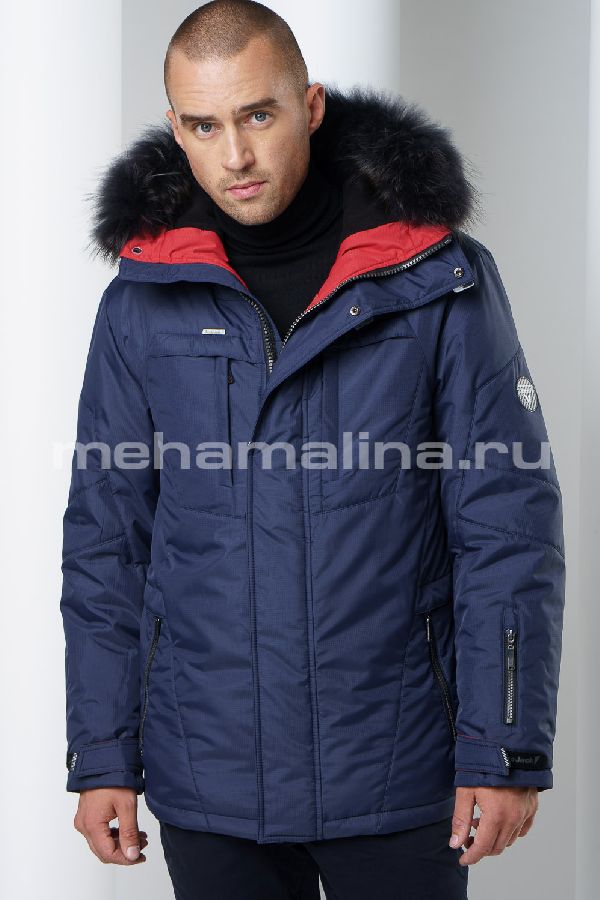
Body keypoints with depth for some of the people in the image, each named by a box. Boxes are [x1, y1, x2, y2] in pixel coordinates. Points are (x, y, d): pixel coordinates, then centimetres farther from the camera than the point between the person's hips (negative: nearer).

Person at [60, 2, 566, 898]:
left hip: (396, 775, -1)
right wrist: (102, 759, 2)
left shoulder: (439, 279, -5)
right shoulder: (143, 300, 0)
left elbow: (508, 527, -5)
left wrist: (508, 753, -9)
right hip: (206, 781, 2)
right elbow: (106, 539, 5)